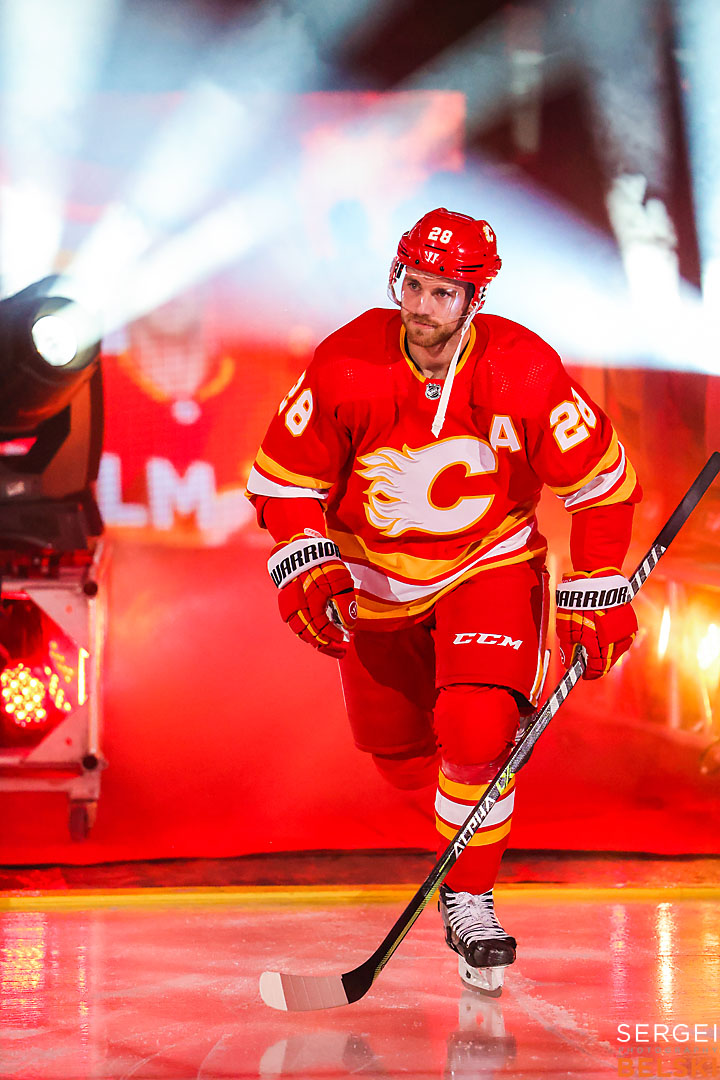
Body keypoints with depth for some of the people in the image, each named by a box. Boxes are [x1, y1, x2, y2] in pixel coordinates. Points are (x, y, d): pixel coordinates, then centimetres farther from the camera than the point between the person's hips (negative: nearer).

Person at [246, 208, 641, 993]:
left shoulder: (523, 371, -21)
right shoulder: (349, 364, -20)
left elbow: (601, 480, -9)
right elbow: (283, 475, -9)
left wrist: (597, 596, -10)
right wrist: (306, 571, -23)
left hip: (489, 562, -2)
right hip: (374, 575, 2)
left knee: (478, 729, -25)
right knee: (403, 761, 12)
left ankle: (468, 899, -7)